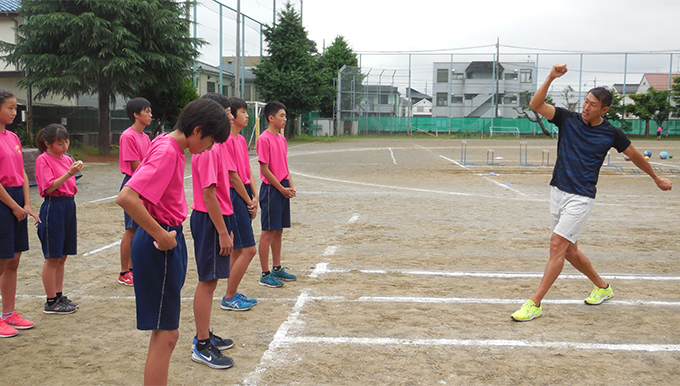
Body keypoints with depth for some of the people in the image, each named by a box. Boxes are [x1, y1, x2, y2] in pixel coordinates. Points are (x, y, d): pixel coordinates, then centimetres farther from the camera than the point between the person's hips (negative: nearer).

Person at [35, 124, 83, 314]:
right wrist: (69, 173, -25)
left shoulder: (67, 159, 11)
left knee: (62, 256, 13)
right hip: (53, 207, -7)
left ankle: (59, 296, 22)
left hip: (69, 206, 7)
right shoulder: (43, 159, -9)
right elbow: (49, 187, -18)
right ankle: (51, 302, 8)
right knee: (53, 258, 0)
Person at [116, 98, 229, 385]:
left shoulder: (171, 147, 9)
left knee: (164, 332, 18)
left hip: (168, 239, 10)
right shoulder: (167, 152, -19)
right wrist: (161, 236, -22)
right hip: (160, 246, -10)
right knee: (166, 335, -3)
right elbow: (126, 198, -31)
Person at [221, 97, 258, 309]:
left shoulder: (241, 139, 14)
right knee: (248, 250, -8)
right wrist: (248, 201, -8)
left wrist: (254, 196, 1)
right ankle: (229, 298, 2)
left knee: (237, 249, 14)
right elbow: (233, 175, -16)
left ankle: (233, 294, 23)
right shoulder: (227, 140, -16)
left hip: (244, 196, 10)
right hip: (234, 197, -10)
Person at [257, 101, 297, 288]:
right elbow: (265, 169, -15)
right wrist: (282, 188, -12)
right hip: (271, 189, -8)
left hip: (283, 189, 8)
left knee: (278, 231, 14)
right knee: (268, 232, -3)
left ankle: (277, 269, 24)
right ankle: (265, 274, 4)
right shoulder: (264, 139, -13)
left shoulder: (282, 139, 12)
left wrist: (291, 185, 5)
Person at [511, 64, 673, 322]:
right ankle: (602, 287, 36)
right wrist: (551, 78, -20)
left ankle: (535, 304, -8)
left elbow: (635, 156, 15)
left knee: (557, 245, -13)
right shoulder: (567, 119, 3)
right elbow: (536, 105, -9)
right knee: (569, 251, 12)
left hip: (581, 198, -4)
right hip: (558, 192, 5)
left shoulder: (611, 134, -2)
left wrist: (657, 179, 26)